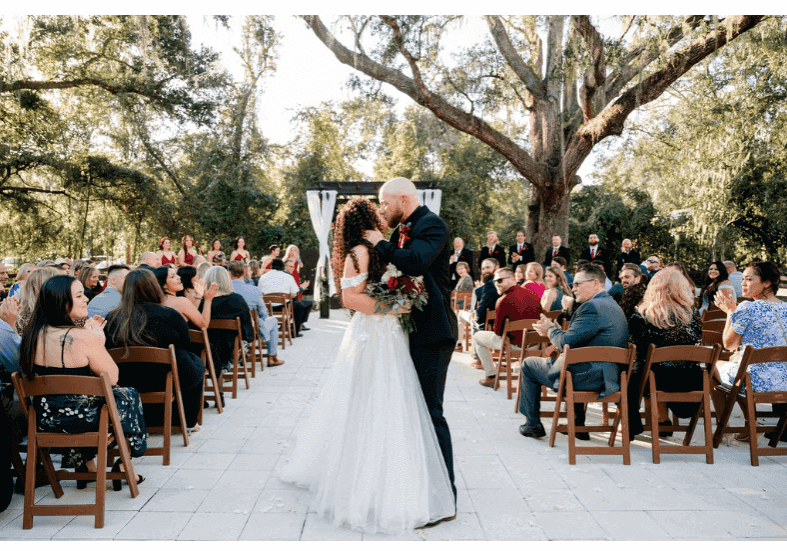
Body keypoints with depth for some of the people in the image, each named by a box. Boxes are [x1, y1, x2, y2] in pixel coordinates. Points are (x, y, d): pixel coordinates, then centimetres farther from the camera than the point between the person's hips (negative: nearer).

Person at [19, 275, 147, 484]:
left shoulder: (35, 333, -2)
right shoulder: (83, 337, -25)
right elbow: (112, 377, -15)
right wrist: (98, 340, -8)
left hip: (45, 419, 7)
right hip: (80, 417, -7)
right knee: (129, 396, 20)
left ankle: (86, 466, 43)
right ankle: (124, 466, 31)